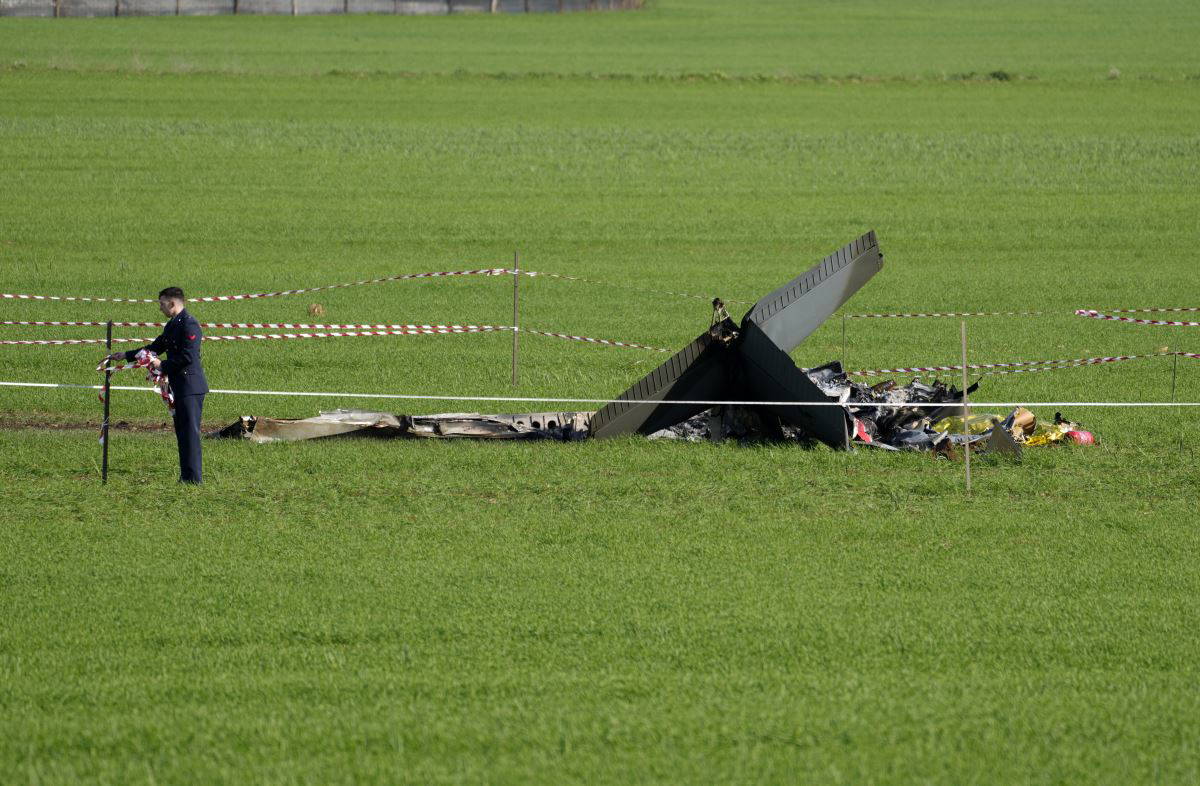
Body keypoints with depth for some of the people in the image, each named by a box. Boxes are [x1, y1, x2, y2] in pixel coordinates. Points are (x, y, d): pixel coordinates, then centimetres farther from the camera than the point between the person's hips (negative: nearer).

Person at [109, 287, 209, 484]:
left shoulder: (188, 324, -14)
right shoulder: (171, 325, 17)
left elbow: (188, 357, -21)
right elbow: (155, 348, 27)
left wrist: (162, 365, -12)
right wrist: (126, 355, 24)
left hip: (190, 386, -11)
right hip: (179, 386, 11)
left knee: (190, 431, -9)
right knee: (182, 431, 13)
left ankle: (193, 477, -8)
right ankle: (186, 475, 17)